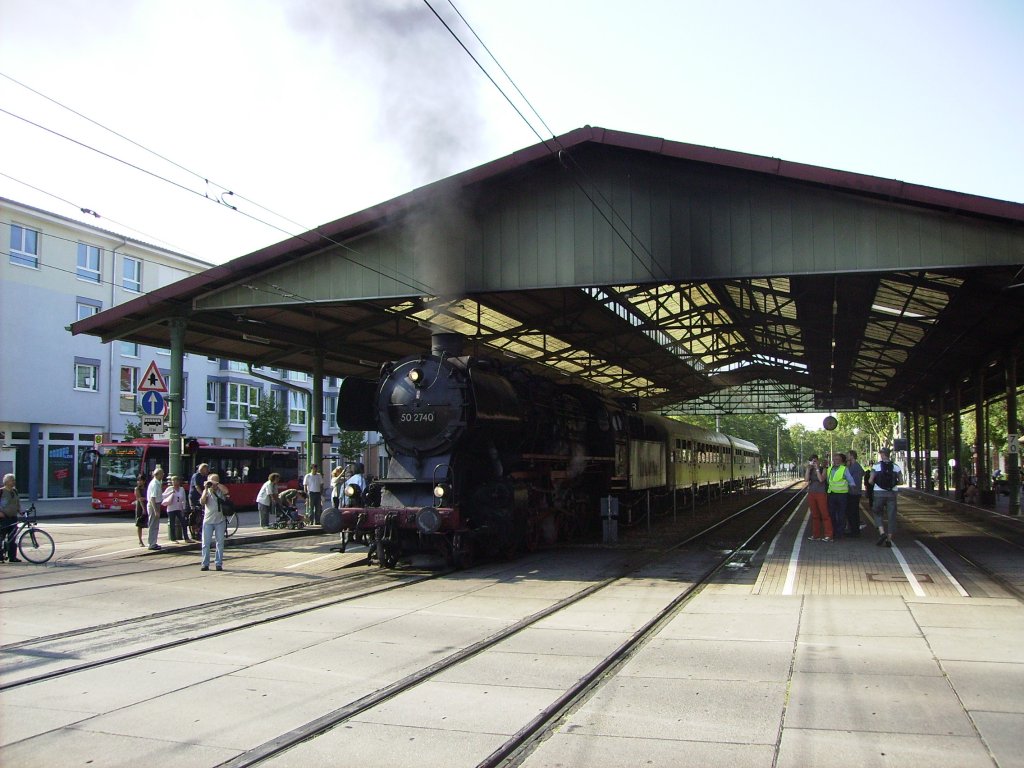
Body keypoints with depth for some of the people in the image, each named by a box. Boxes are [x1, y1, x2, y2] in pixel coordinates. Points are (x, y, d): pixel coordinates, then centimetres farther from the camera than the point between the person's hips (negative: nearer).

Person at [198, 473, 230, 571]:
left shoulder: (220, 491, 4)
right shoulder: (206, 492, 7)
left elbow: (226, 491, -20)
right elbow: (202, 502, -10)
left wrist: (215, 483, -17)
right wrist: (206, 489, -11)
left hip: (220, 521, -1)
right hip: (208, 521, 1)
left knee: (220, 543, 2)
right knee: (206, 543, 1)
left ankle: (218, 564, 9)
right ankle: (205, 564, 7)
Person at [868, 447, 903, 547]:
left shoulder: (876, 465, -5)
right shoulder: (895, 466, 2)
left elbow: (870, 481, -9)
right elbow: (901, 481, 2)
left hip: (879, 493, -2)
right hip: (892, 493, 2)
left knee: (878, 514, 13)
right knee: (891, 516, 7)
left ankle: (882, 532, -9)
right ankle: (889, 539, 7)